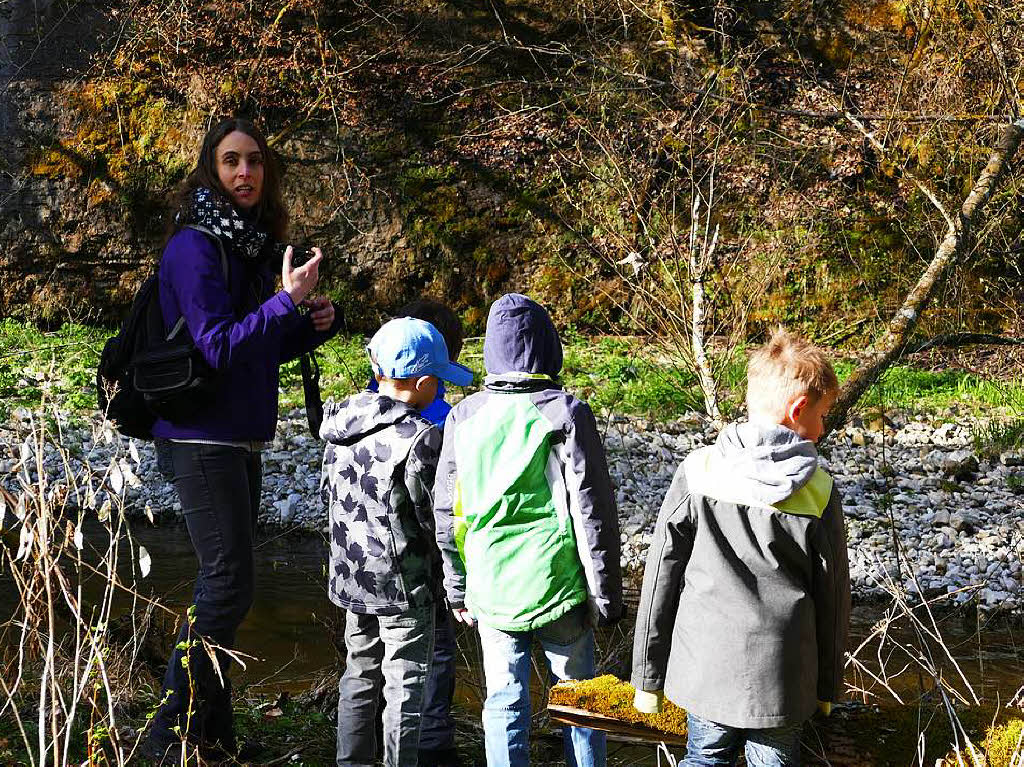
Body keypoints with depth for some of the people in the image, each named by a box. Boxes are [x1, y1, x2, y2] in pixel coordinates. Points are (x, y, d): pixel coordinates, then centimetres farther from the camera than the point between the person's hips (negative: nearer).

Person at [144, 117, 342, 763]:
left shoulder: (251, 243, 13)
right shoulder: (196, 246, -14)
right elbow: (218, 348, -21)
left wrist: (313, 325, 1)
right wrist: (287, 300, -25)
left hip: (240, 441, 9)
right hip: (201, 438, -9)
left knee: (225, 584, 13)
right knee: (229, 585, -9)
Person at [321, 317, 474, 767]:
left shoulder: (342, 424, 1)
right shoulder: (418, 438, -22)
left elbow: (328, 492, 12)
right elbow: (435, 517, -17)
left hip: (352, 575, 8)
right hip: (403, 582, -7)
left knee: (359, 672, 20)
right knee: (405, 684, 4)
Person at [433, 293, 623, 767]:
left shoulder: (464, 416, 0)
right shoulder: (565, 413, -10)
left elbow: (447, 513, 6)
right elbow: (591, 512, -9)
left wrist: (457, 590, 17)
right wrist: (606, 597, -1)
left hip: (490, 590, 3)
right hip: (557, 587, -2)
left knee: (505, 703, 11)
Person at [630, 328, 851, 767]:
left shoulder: (697, 472, -7)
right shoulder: (818, 491, -8)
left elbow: (661, 577, -5)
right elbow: (832, 596, 0)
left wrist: (647, 674, 5)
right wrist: (828, 685, 14)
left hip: (706, 665, 1)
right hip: (782, 676, -1)